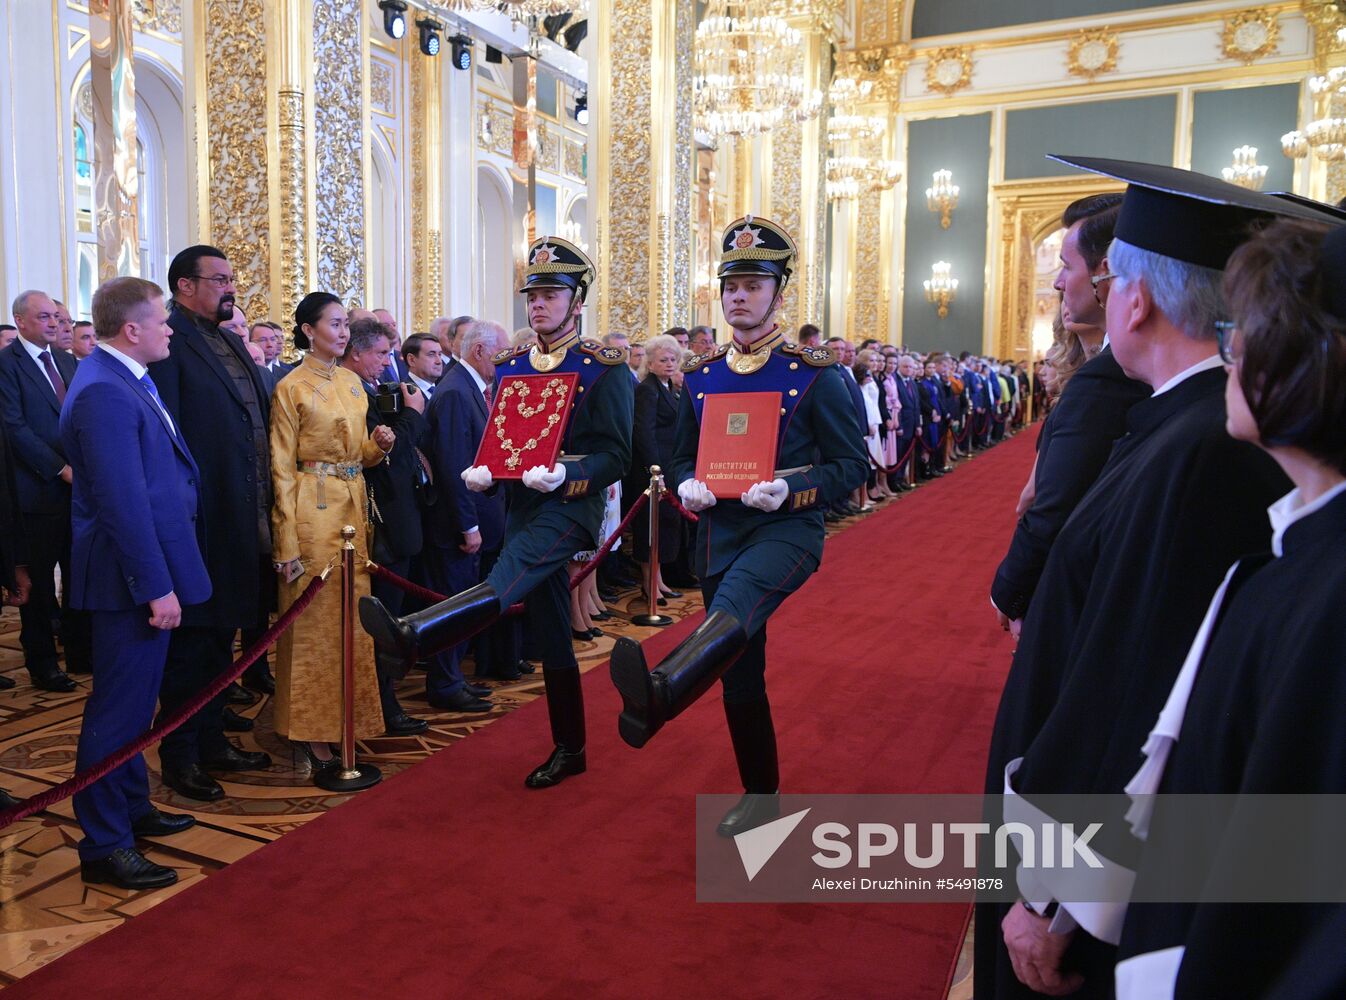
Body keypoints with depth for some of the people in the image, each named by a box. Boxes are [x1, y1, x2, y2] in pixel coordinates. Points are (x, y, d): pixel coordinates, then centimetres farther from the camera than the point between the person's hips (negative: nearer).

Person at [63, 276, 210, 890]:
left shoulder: (124, 381, 12)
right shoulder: (104, 392, -20)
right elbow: (122, 502, -24)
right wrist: (156, 587, -23)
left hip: (149, 571, 10)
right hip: (132, 581, -10)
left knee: (133, 704, 21)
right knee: (119, 710, 0)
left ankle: (131, 808, 36)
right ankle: (104, 845, 12)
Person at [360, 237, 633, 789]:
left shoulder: (605, 368, -6)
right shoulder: (510, 365, 11)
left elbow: (615, 455, -10)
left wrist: (565, 474, -27)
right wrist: (482, 471, -4)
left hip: (570, 506, -6)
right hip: (522, 505, 6)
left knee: (507, 578, -33)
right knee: (550, 633, 11)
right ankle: (568, 749, 22)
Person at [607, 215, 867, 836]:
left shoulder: (815, 375, -5)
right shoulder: (701, 376, 8)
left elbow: (852, 465, -4)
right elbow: (683, 458, 17)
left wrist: (790, 491, -22)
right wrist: (687, 486, -8)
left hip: (788, 529, -5)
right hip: (719, 532, 5)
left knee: (738, 593, -39)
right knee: (740, 676, 10)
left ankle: (661, 693, -65)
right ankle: (761, 794, 28)